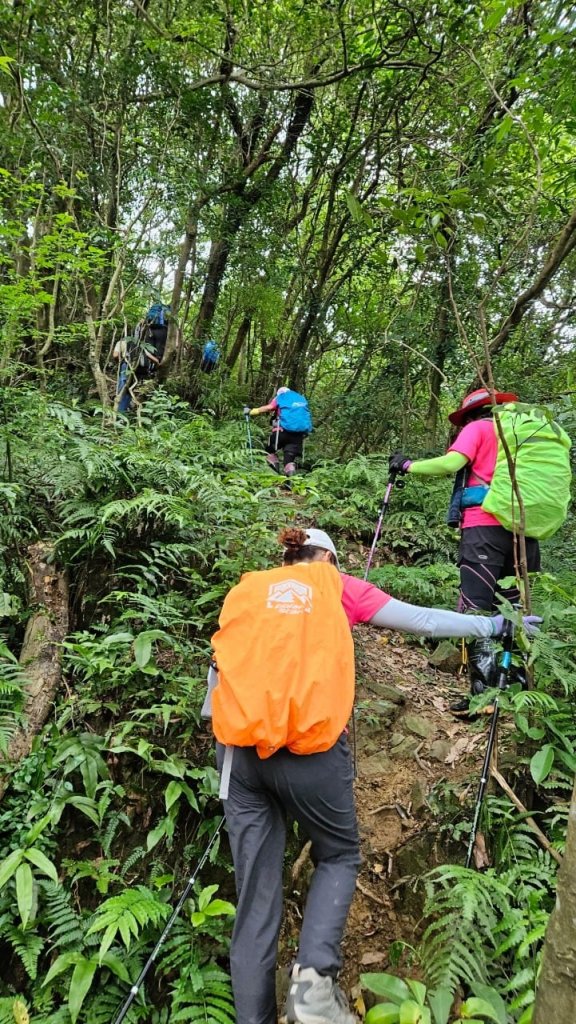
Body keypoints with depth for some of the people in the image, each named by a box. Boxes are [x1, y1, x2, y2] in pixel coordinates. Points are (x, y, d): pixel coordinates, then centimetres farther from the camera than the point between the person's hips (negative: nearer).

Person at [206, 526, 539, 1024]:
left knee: (256, 890, 12)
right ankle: (314, 975, 0)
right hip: (311, 749, -2)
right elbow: (423, 620, 14)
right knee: (339, 856, 20)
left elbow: (219, 667, 18)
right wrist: (494, 625, 26)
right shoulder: (337, 585, 10)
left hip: (242, 748, 3)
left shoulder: (245, 589, 16)